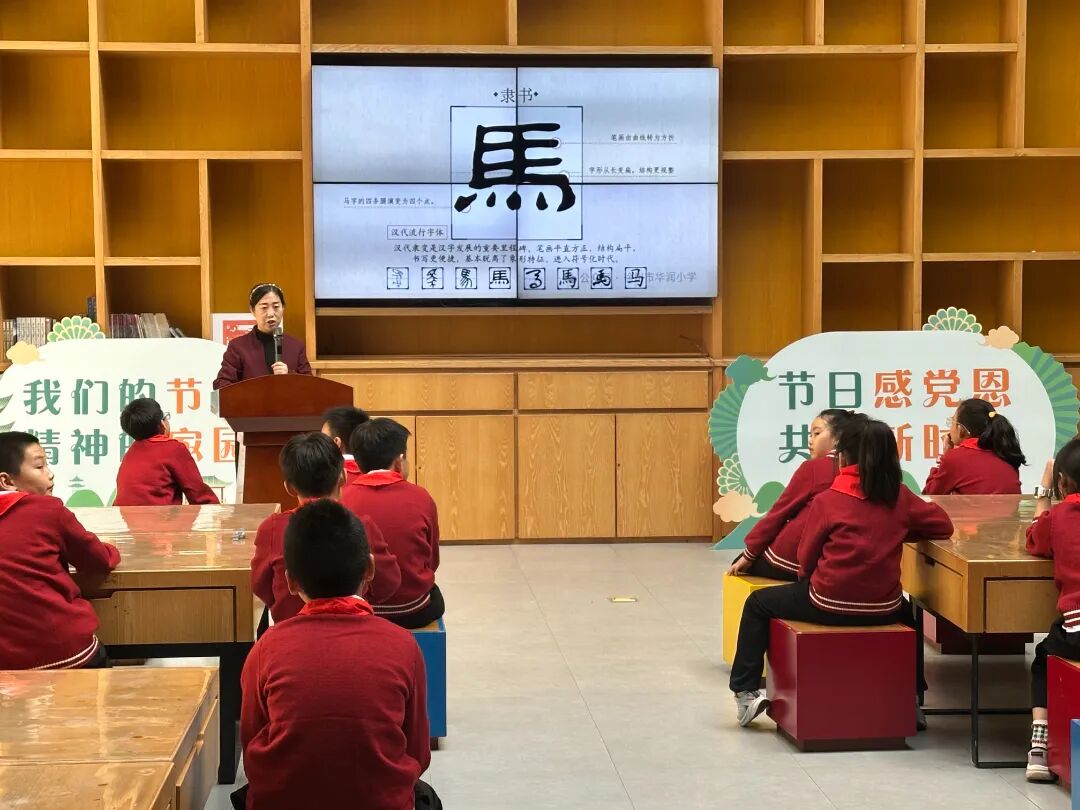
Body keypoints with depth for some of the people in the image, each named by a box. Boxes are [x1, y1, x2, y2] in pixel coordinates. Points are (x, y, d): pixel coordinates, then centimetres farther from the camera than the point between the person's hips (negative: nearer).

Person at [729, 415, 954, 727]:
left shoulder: (827, 501, -8)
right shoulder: (901, 497, -1)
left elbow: (805, 560, -2)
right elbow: (943, 525, 7)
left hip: (829, 605, -3)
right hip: (883, 610, 4)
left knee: (758, 603, 21)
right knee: (908, 611, 41)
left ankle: (746, 692, 17)